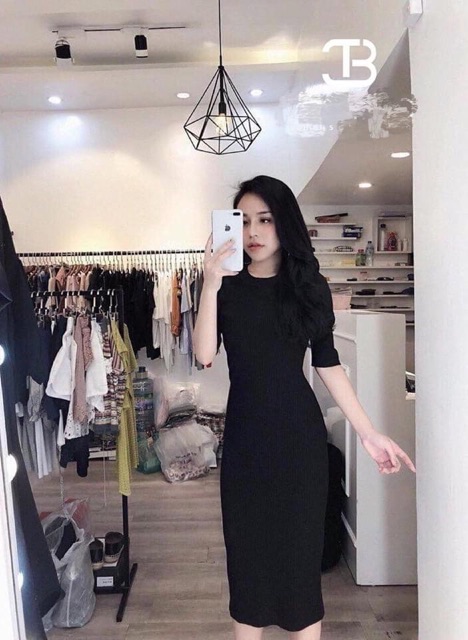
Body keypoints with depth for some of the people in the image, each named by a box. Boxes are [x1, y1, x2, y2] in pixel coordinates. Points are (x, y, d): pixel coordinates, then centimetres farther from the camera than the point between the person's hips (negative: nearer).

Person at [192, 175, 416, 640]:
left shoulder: (310, 287, 1)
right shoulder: (227, 287, 1)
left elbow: (328, 365, 2)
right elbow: (204, 355, -9)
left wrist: (369, 432, 1)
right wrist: (210, 287, -19)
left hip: (298, 431, 0)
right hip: (245, 433, 1)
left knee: (299, 546, 8)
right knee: (247, 548, 11)